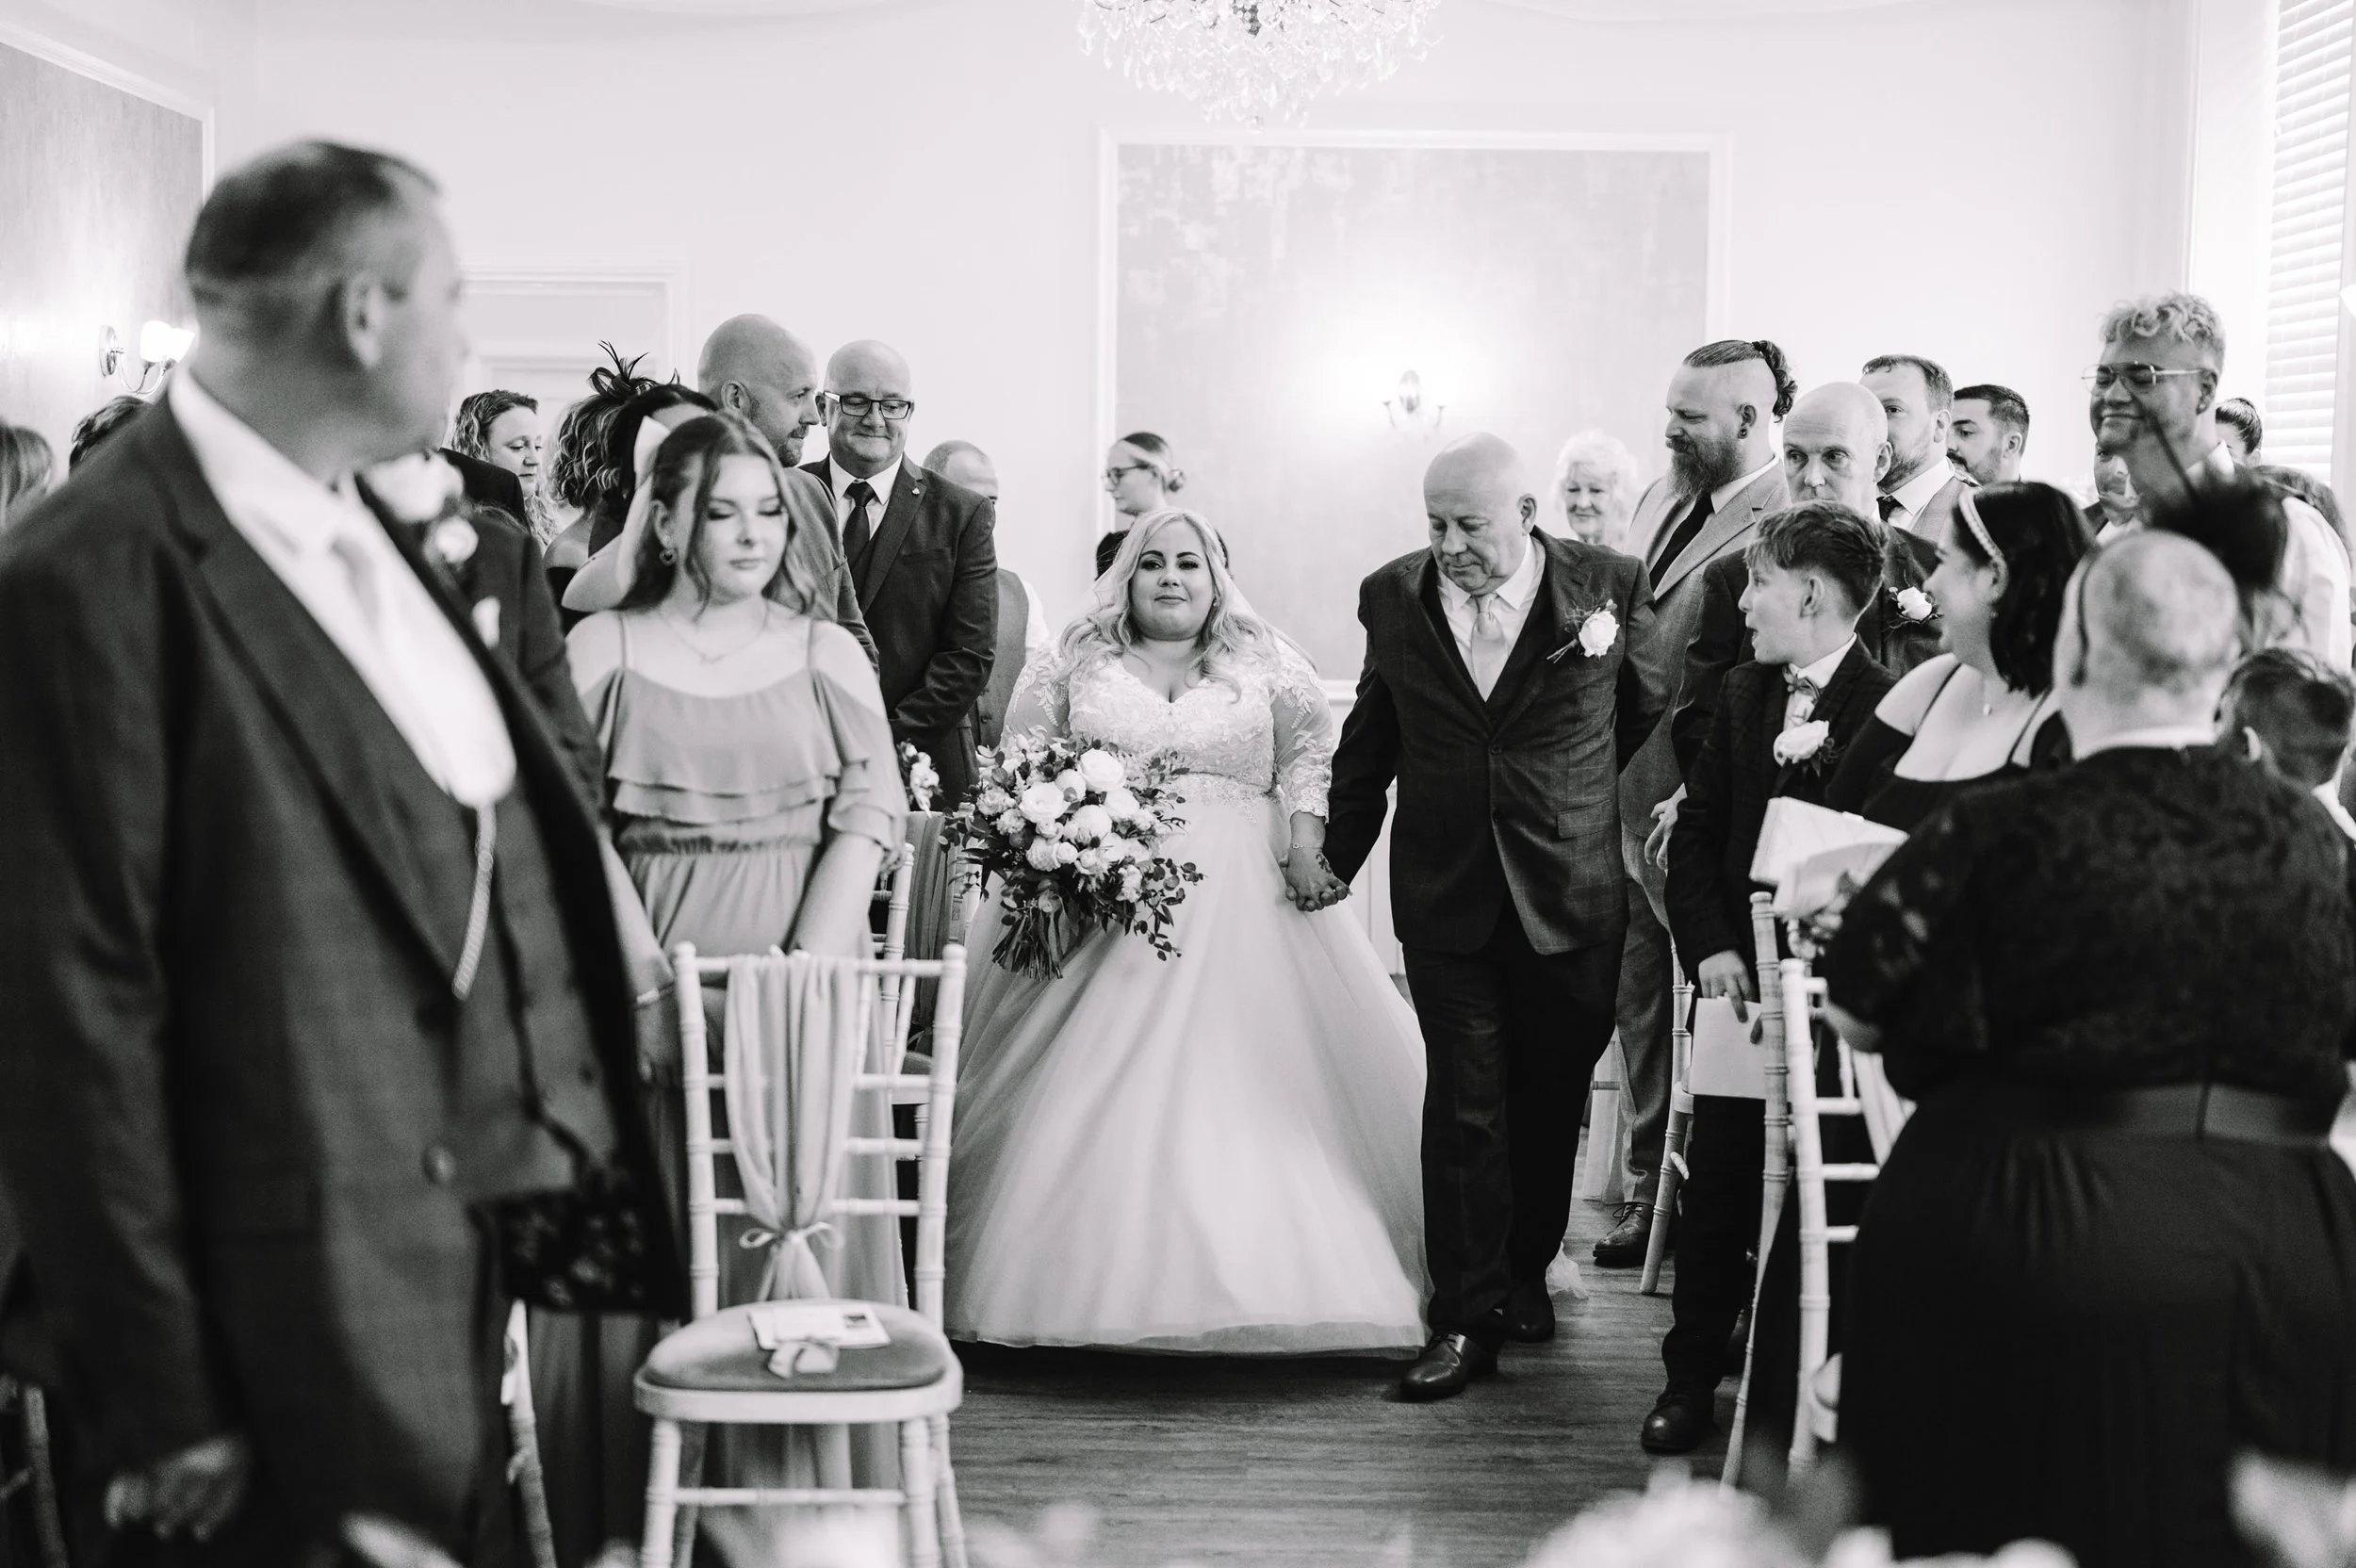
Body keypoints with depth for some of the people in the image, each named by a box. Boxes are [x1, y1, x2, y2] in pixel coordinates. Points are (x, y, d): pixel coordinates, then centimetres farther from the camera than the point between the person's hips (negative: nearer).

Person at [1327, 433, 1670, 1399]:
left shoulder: (1610, 587, -5)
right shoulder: (1392, 597, 2)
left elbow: (1658, 722, 8)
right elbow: (1368, 746, 13)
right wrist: (1336, 861, 16)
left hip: (1572, 893, 0)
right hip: (1445, 894, 1)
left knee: (1551, 1100, 11)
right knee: (1463, 1103, -2)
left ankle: (1526, 1271, 32)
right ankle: (1465, 1319, 4)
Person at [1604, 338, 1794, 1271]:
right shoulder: (1663, 495, 10)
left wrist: (1696, 797, -20)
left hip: (1689, 814, -8)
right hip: (1617, 791, 8)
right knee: (1638, 994, 16)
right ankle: (1649, 1183, 28)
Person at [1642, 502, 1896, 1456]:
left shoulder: (1890, 709, -10)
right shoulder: (1743, 695, 11)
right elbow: (1697, 831, 12)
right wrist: (1711, 945, 1)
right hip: (1741, 978, 5)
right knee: (1714, 1188, 4)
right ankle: (1692, 1379, 14)